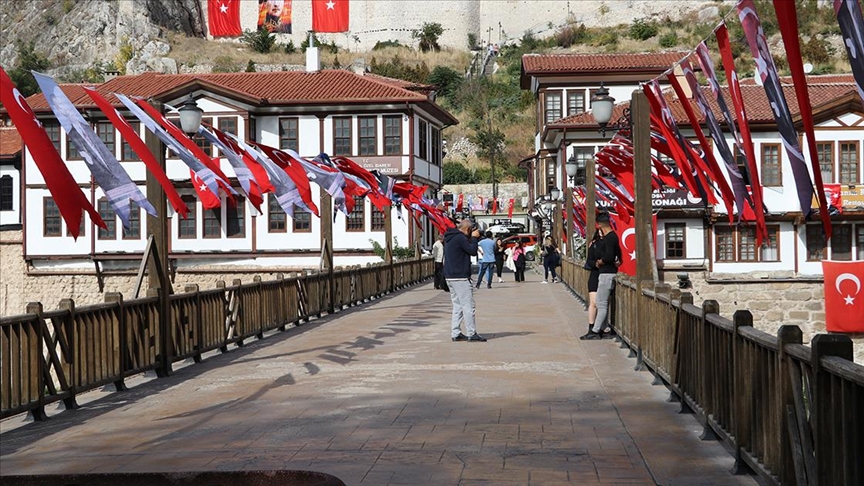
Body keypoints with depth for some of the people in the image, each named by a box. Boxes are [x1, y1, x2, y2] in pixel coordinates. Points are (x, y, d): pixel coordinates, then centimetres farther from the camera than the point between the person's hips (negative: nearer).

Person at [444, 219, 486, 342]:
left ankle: (456, 333, 11)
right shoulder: (460, 237, -16)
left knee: (457, 305, 13)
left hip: (450, 277, 10)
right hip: (460, 277, -10)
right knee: (468, 306, -6)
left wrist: (471, 238, 14)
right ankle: (471, 334, -5)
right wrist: (474, 238, -3)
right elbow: (473, 251, -15)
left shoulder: (449, 237, 14)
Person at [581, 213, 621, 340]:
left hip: (606, 273, -10)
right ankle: (600, 330, 16)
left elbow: (609, 257, -24)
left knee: (601, 304, -8)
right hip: (606, 273, 10)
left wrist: (599, 262, -7)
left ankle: (595, 332, -6)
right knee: (603, 303, 12)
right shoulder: (613, 236, 15)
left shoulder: (609, 238, -16)